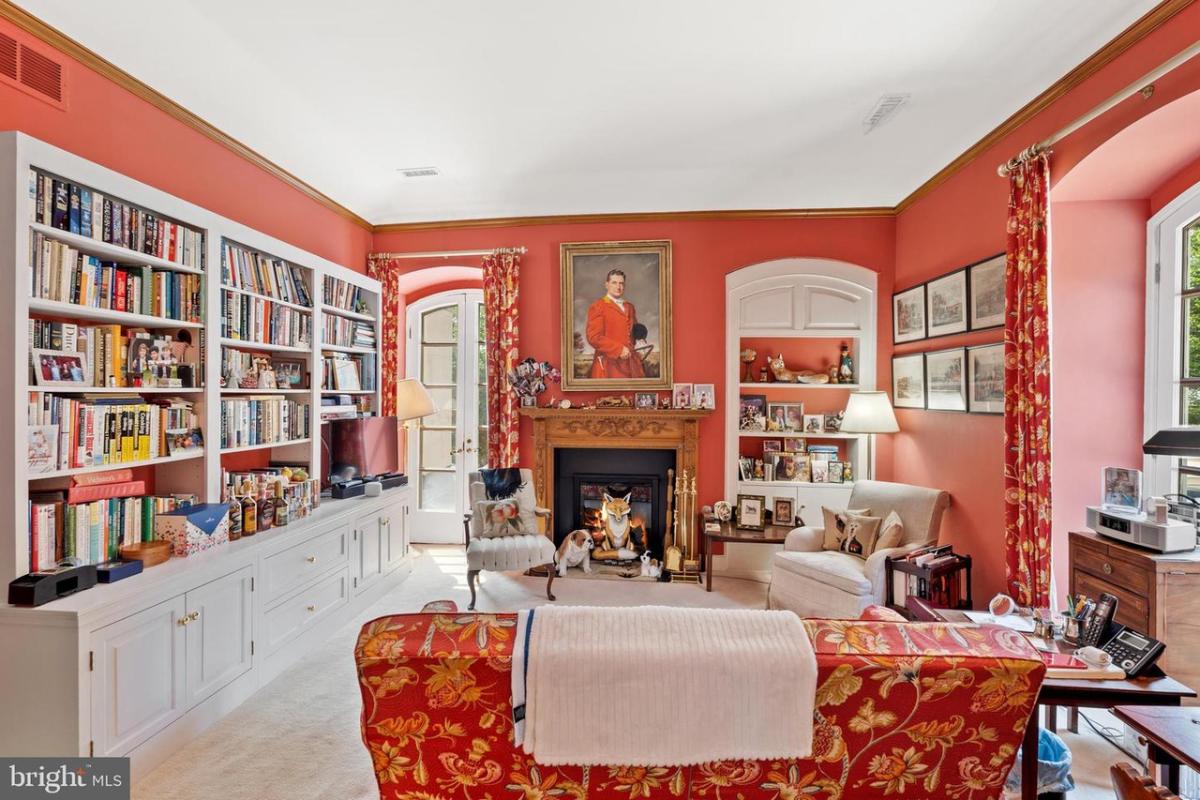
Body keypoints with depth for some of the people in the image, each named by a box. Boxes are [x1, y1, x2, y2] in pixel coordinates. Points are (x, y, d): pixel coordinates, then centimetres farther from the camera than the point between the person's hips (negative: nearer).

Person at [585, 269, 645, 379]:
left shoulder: (630, 307, 18)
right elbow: (594, 337, -11)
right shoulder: (597, 307, -2)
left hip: (631, 361, 6)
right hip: (609, 364, -5)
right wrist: (619, 349, -15)